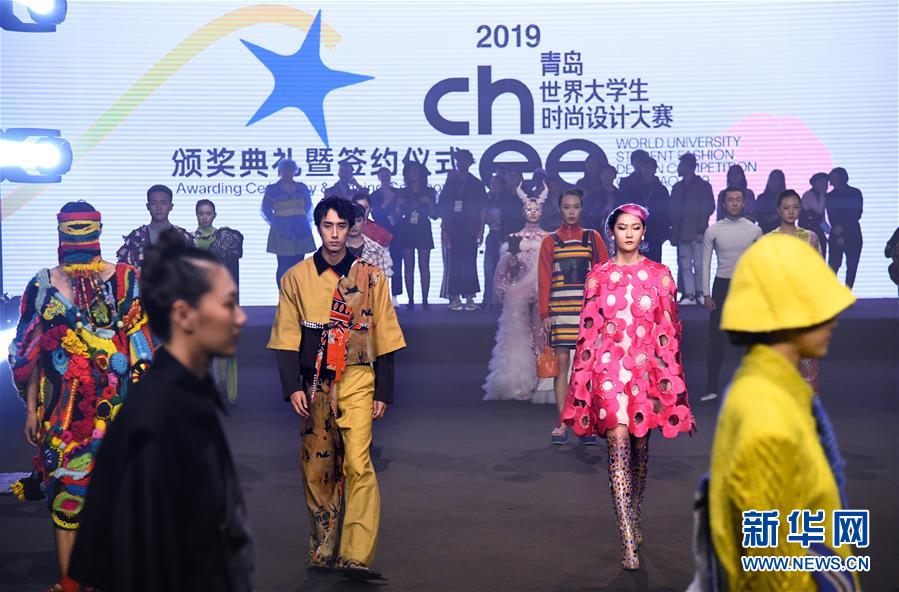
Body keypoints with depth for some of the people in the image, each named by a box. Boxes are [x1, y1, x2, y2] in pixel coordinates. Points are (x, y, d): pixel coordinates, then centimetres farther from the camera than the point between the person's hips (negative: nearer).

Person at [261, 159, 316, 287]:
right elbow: (265, 209, 8)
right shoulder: (272, 189, 2)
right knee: (283, 266, -4)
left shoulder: (301, 188, 9)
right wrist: (274, 222, 5)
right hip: (281, 233, -3)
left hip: (300, 231, 3)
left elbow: (308, 206, 22)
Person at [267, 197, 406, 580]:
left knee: (357, 464, -15)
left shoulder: (371, 277, 5)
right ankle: (323, 551, 20)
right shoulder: (296, 277, 6)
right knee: (317, 468, 7)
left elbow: (384, 338, 6)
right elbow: (287, 339, 5)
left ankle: (356, 556, -15)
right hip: (314, 385, 2)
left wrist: (384, 392, 3)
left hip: (357, 381, -2)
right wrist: (293, 387, -5)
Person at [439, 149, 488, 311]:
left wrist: (481, 230, -3)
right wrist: (444, 230, 1)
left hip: (470, 230, -1)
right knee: (453, 264, -3)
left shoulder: (477, 184, 8)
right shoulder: (450, 183, 12)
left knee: (470, 264, -4)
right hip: (452, 230, 1)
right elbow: (442, 208, 10)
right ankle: (455, 298, 0)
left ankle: (469, 298, -1)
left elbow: (483, 209, 5)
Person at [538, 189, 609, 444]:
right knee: (562, 363, 0)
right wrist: (544, 313, -1)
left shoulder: (592, 237, 8)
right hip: (560, 311, 0)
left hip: (588, 310, 0)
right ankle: (562, 423, 5)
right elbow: (544, 279, 6)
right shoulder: (550, 241, 8)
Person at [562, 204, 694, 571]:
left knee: (641, 447, 10)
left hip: (647, 368, 2)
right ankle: (629, 542, -17)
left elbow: (668, 330, 6)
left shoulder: (659, 275, 7)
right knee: (618, 442, -15)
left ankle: (634, 519, 32)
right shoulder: (598, 276, 7)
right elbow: (588, 330, 6)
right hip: (609, 367, -2)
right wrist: (582, 378, 3)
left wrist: (670, 375, 1)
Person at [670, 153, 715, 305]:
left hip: (697, 234, -5)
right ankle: (689, 295, 3)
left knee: (699, 265, -5)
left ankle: (700, 294, 2)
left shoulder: (703, 186, 2)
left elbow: (709, 208, -3)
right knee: (684, 266, 2)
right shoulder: (677, 187, 16)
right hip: (682, 234, 5)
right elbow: (673, 211, 13)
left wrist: (701, 229, -11)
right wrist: (674, 233, 5)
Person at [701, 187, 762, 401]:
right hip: (722, 285, -1)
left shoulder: (754, 230, -1)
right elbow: (706, 263, -1)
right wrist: (706, 294, -5)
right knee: (716, 337, 0)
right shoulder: (713, 231, -3)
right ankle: (711, 388, 5)